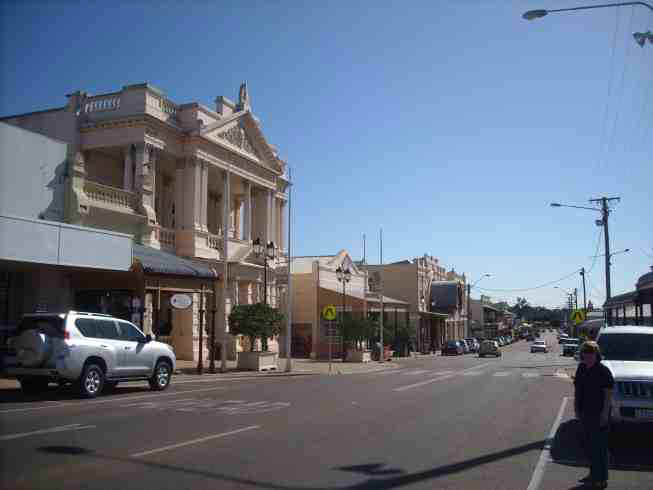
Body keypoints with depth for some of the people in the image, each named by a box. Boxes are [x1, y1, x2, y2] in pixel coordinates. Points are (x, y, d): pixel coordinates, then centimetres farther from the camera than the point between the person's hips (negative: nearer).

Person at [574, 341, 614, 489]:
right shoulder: (581, 369, 9)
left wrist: (605, 413, -17)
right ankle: (593, 474, 29)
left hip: (599, 414, -7)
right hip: (586, 414, 8)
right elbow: (577, 389, 16)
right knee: (589, 445, 16)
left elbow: (608, 393, -14)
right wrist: (576, 408, 13)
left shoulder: (603, 371, -13)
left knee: (599, 446, -2)